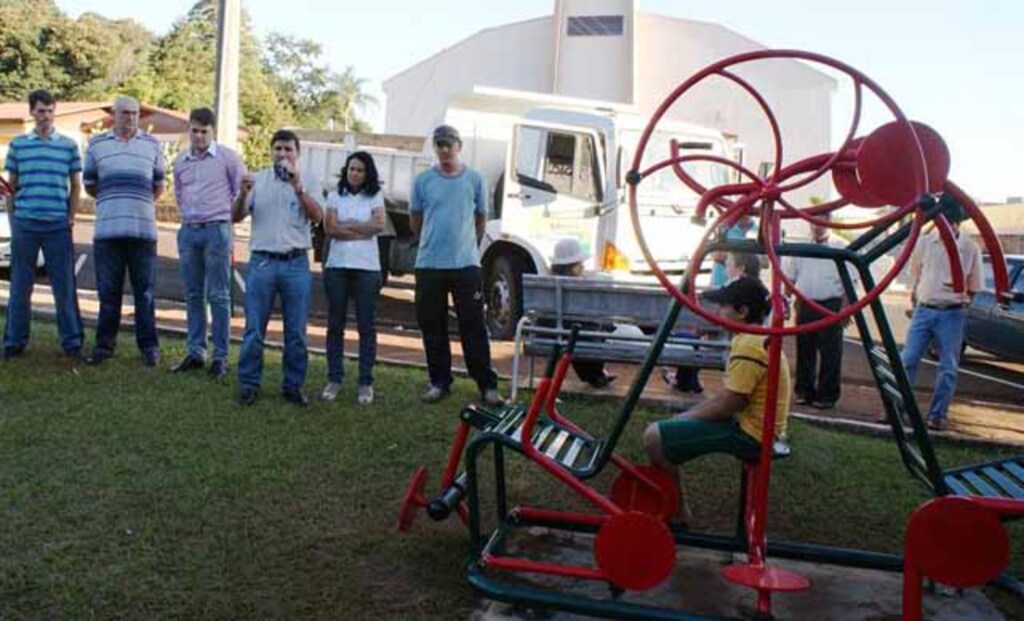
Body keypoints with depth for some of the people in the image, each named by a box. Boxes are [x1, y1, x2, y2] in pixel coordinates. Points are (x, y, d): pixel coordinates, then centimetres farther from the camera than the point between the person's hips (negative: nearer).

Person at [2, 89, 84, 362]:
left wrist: (71, 218, 4)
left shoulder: (69, 145, 6)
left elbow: (75, 186, 10)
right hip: (24, 224, 1)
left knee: (65, 286, 1)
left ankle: (72, 342, 8)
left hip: (58, 225, -1)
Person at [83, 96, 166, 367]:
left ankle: (149, 345, 8)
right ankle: (105, 344, 13)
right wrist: (112, 202, 16)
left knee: (144, 292, 2)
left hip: (143, 229, 0)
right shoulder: (96, 145, 11)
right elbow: (89, 185, 19)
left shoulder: (152, 144, 11)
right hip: (107, 230, 1)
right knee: (108, 291, 5)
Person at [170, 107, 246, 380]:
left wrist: (230, 213, 2)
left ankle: (220, 357, 1)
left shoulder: (227, 158, -3)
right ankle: (196, 352, 17)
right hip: (188, 231, 5)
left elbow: (243, 191, 0)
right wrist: (189, 214, 16)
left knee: (218, 296, -3)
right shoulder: (181, 161, 12)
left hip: (216, 229, -5)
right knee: (193, 295, 9)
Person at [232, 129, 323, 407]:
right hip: (262, 261, 0)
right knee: (254, 328, 1)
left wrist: (297, 185, -16)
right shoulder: (258, 180, 9)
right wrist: (243, 193, -14)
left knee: (296, 331, 3)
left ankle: (293, 385, 13)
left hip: (296, 263, 0)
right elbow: (236, 217, 5)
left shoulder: (308, 183, 8)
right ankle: (248, 384, 10)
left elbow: (316, 216, -7)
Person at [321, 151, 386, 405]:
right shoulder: (335, 196, 9)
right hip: (337, 267, 1)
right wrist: (363, 230, -6)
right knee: (335, 324, 4)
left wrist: (347, 225, -5)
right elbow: (330, 229, -3)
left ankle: (366, 382, 5)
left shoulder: (375, 196, 8)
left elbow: (379, 224, -8)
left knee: (367, 325, 0)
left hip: (366, 268, -1)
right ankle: (334, 379, 12)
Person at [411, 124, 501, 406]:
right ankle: (439, 382, 19)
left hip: (466, 264, -1)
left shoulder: (475, 179, 2)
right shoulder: (423, 180, 3)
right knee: (432, 327, 7)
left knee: (473, 327, 0)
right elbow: (415, 219, 14)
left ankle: (487, 385, 5)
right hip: (429, 265, 1)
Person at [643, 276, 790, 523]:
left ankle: (678, 513, 0)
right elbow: (728, 396, 15)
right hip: (752, 427, 11)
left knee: (655, 436, -14)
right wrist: (684, 416, 8)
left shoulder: (749, 346, -21)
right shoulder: (760, 340, 11)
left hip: (749, 434, -11)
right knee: (665, 429, 17)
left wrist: (685, 417, -6)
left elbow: (727, 406, -21)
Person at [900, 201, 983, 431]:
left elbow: (973, 288, 7)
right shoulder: (925, 242, 3)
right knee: (907, 360, 0)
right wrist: (916, 297, 10)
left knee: (948, 368, 3)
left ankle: (938, 415, 12)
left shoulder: (970, 248, -1)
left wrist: (960, 294, -6)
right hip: (924, 310, 1)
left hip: (952, 314, -1)